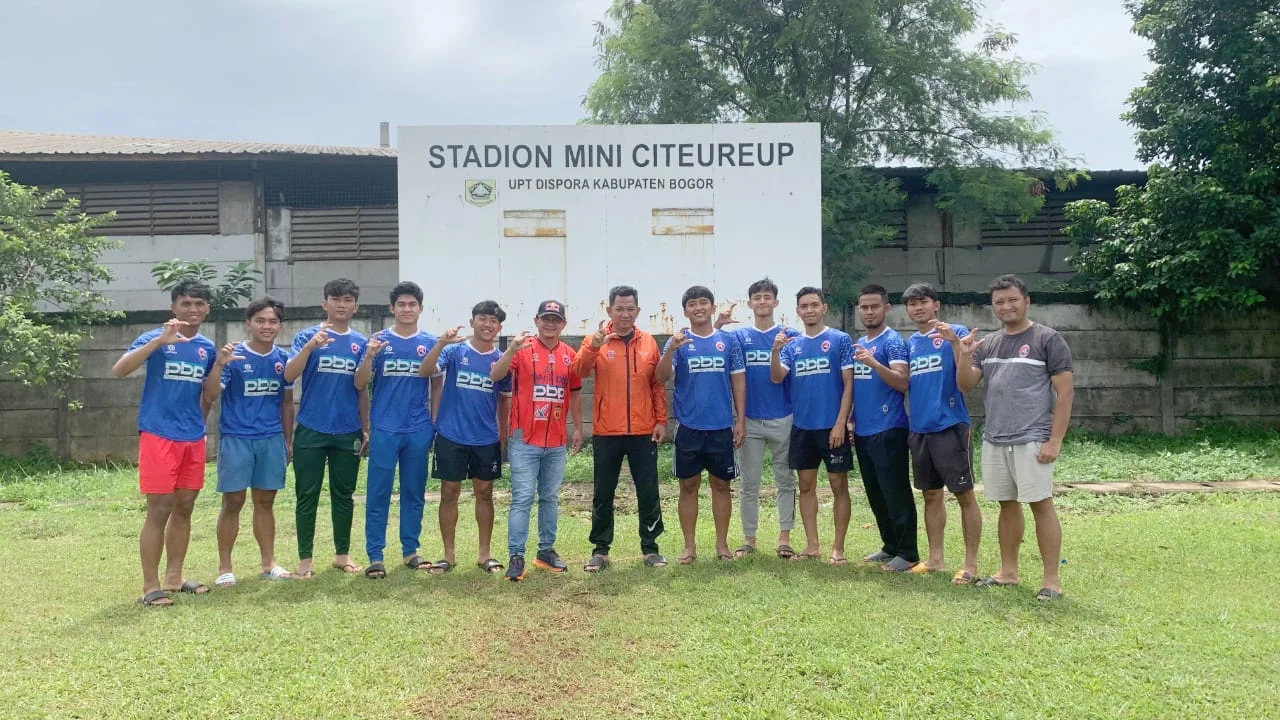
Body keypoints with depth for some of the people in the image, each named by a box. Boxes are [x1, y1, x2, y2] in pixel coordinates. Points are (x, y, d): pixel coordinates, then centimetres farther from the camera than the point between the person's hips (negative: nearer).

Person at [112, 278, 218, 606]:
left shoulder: (207, 347, 10)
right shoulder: (155, 338, -6)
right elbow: (118, 370, -22)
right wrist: (160, 341, -30)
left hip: (193, 440, 6)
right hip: (159, 436, -6)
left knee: (184, 508, 12)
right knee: (159, 511, -4)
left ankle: (174, 578, 24)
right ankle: (150, 586, 5)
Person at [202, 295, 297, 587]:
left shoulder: (283, 359, 5)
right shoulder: (233, 356, -7)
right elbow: (209, 397, -14)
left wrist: (288, 441, 13)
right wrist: (219, 364, -28)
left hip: (272, 440, 4)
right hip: (236, 438, -4)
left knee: (265, 501, 12)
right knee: (233, 502, 1)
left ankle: (269, 564, 21)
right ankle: (224, 568, 12)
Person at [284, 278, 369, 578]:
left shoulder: (361, 343, 7)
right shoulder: (307, 336, -1)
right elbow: (289, 376, -14)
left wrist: (366, 428, 10)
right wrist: (311, 346, -27)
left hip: (348, 432, 3)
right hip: (311, 430, -3)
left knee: (343, 494, 10)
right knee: (307, 496, 4)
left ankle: (342, 554, 22)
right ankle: (305, 558, 13)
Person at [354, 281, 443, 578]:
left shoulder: (430, 343, 6)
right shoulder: (378, 341, 1)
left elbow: (437, 386, 11)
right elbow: (360, 385, -2)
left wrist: (436, 423, 6)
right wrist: (369, 357, -19)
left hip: (419, 431, 2)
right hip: (384, 429, -2)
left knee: (415, 493, 10)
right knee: (378, 494, 1)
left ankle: (410, 551, 21)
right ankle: (375, 556, 8)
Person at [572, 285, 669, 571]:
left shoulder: (649, 342, 6)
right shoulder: (596, 340, -1)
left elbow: (658, 384, 9)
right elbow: (579, 371, -18)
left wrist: (661, 420, 3)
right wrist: (595, 344, -33)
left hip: (643, 431, 2)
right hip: (606, 432, -1)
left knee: (648, 492, 8)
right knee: (603, 494, 7)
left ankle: (650, 547, 20)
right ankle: (600, 550, 18)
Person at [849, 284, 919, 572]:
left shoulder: (893, 341, -7)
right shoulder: (858, 344, 16)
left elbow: (902, 382, -18)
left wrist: (874, 363, -31)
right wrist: (850, 421, 13)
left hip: (888, 430, -8)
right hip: (862, 432, 8)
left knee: (896, 493, -3)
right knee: (875, 494, 13)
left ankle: (908, 552, 5)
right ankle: (890, 546, 24)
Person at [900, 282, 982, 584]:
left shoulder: (955, 333, -4)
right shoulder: (909, 343, 12)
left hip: (951, 425, -6)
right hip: (919, 429, 6)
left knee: (964, 494, 0)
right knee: (931, 495, 14)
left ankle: (971, 563, 8)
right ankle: (935, 558, 24)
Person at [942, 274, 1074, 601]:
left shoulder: (1047, 339, -4)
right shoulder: (987, 344, 12)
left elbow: (1065, 392, -6)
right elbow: (966, 385, 8)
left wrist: (1055, 440, -12)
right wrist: (962, 354, -11)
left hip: (1031, 440, -5)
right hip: (993, 440, 6)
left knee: (1041, 504, -5)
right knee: (1007, 504, 13)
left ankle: (1051, 579, 1)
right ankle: (1008, 571, 22)